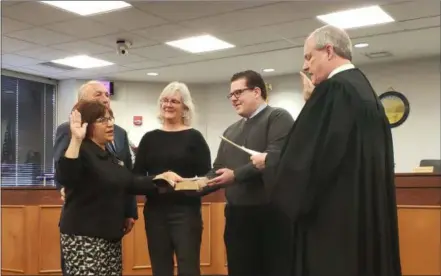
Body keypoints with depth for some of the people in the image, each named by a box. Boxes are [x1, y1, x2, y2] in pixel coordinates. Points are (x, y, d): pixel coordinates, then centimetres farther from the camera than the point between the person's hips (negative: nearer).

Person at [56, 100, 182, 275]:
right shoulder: (82, 151, -14)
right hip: (84, 238, -9)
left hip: (111, 237, 9)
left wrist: (162, 178, 13)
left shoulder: (109, 154, 14)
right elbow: (64, 177, -33)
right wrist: (76, 140, -38)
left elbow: (130, 184, 19)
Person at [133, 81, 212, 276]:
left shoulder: (194, 137, 0)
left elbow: (206, 176, -2)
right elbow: (137, 175, 5)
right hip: (155, 211, 3)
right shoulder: (150, 138, 8)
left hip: (185, 211, -3)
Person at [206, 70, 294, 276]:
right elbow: (218, 169, 18)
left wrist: (236, 175, -18)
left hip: (271, 213, -7)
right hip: (237, 215, 7)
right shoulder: (231, 131, 21)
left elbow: (274, 157, -16)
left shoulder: (278, 117, -2)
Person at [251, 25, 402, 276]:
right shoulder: (365, 88, 14)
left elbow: (309, 154, -17)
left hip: (334, 213, -10)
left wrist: (268, 160, -1)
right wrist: (314, 101, 15)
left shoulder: (334, 89, -14)